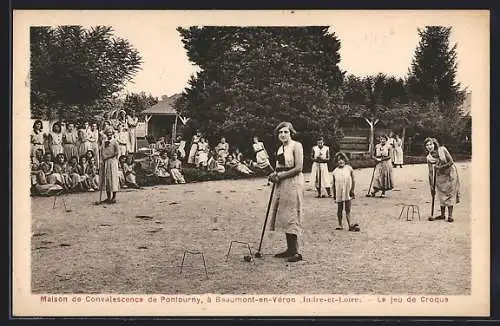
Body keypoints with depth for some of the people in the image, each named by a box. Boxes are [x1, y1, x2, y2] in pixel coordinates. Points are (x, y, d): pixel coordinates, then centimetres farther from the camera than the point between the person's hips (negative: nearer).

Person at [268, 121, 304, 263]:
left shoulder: (296, 146, -8)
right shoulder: (280, 148, 16)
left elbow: (298, 168, -15)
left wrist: (280, 175, -13)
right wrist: (274, 175, -1)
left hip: (293, 183, -8)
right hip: (281, 184, 8)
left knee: (291, 216, -8)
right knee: (283, 215, 7)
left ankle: (295, 252, -4)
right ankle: (289, 249, 14)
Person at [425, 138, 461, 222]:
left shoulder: (442, 150, -18)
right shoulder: (429, 157, -9)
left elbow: (451, 162, -16)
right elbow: (430, 173, -6)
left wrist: (441, 167, -25)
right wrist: (431, 186, -7)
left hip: (450, 173, -3)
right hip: (440, 175, 3)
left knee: (450, 193, -5)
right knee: (441, 194, 4)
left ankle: (450, 215, -3)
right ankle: (442, 215, 15)